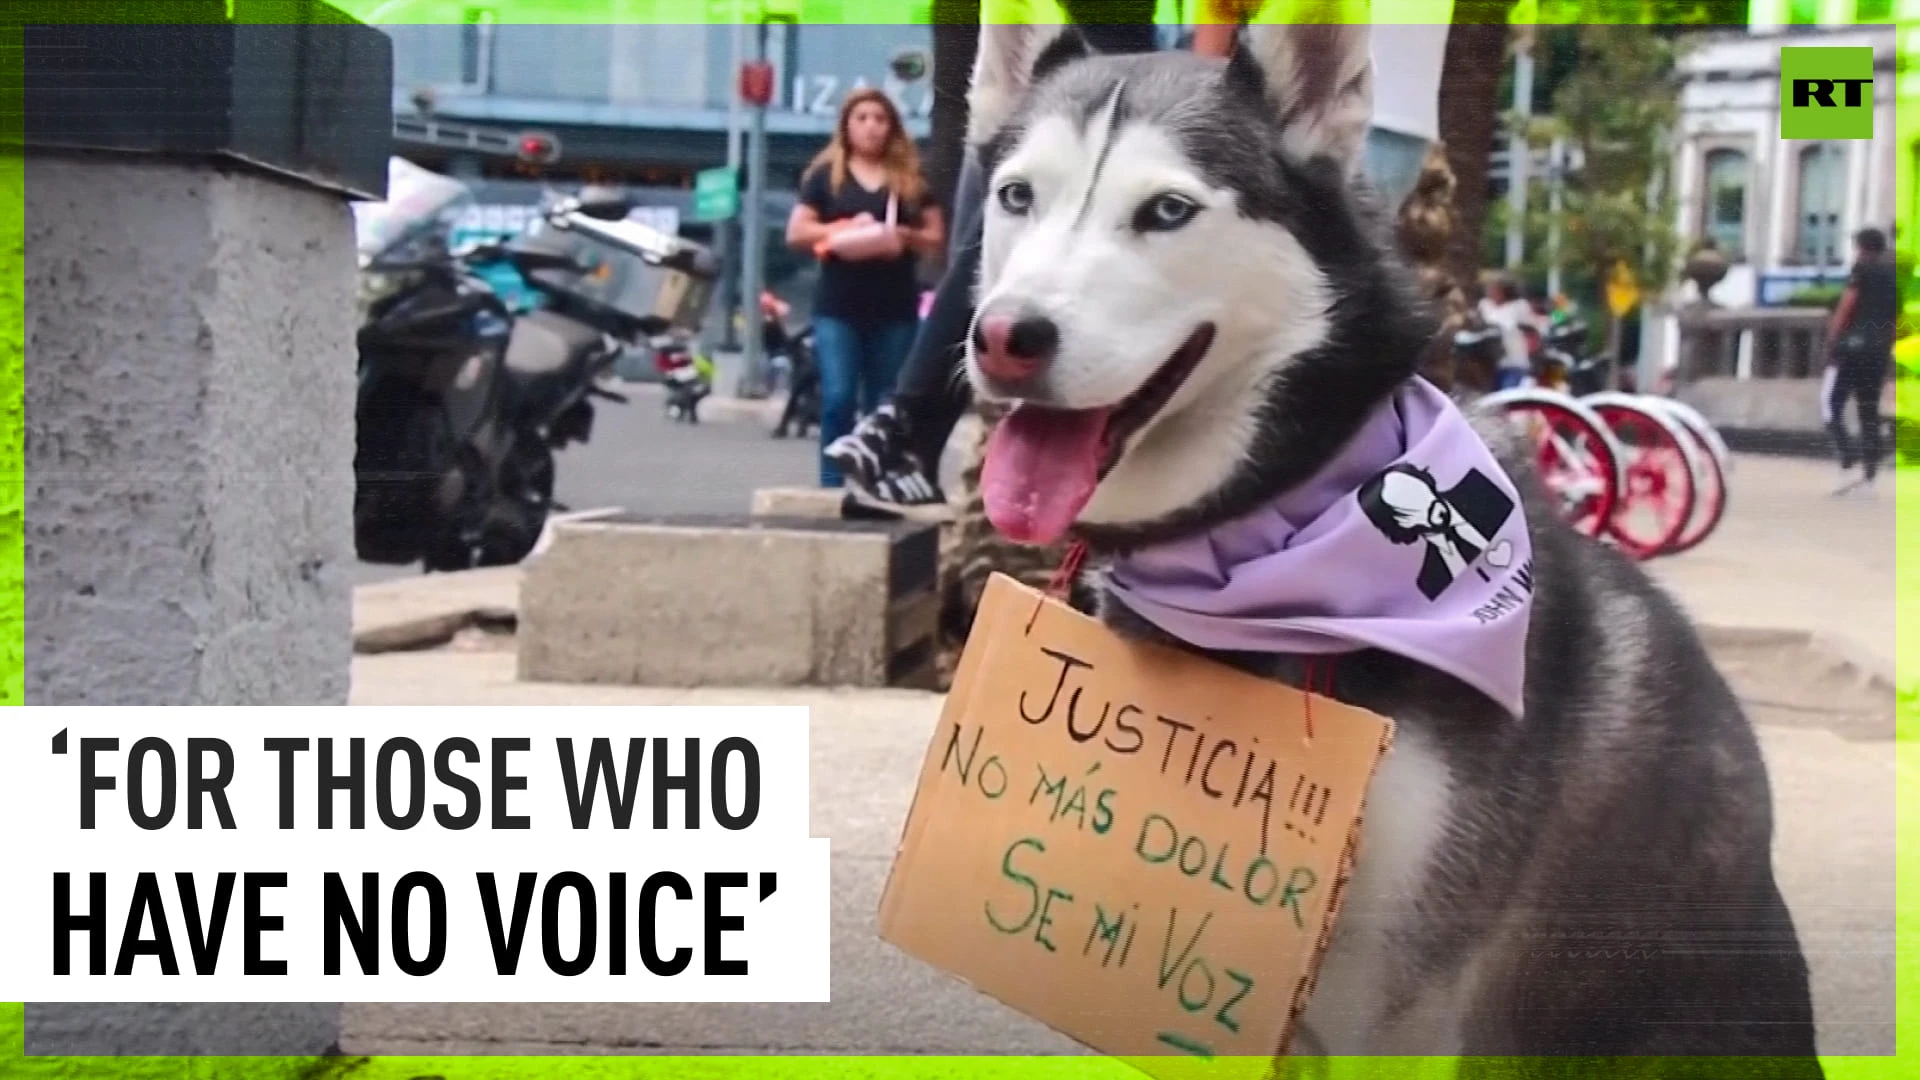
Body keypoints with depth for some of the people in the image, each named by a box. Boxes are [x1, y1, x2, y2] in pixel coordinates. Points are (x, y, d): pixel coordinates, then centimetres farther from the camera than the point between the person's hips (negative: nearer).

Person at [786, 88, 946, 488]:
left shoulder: (911, 177, 9)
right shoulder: (825, 173, 6)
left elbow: (936, 237, 9)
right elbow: (796, 232, 1)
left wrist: (905, 236, -11)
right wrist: (844, 229, -13)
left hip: (896, 309, 2)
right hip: (838, 307, -2)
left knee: (886, 407, 6)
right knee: (837, 399, -8)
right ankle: (832, 485, -1)